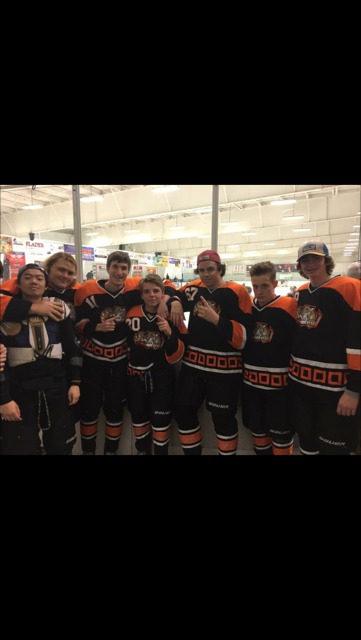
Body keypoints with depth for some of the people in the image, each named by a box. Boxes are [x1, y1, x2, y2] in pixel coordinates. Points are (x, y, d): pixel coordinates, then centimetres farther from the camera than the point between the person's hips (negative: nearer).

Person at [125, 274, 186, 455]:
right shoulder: (132, 314, -9)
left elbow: (175, 357, -15)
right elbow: (124, 341, 9)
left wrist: (169, 333, -29)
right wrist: (131, 361, 11)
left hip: (162, 375, -2)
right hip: (136, 374, 2)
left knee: (161, 419, 6)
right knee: (138, 415, 17)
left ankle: (161, 451, 31)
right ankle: (142, 449, 43)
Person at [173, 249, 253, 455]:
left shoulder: (237, 292, -10)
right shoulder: (195, 289, 5)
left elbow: (243, 336, -14)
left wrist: (216, 319, -25)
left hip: (224, 368, -5)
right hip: (193, 363, 5)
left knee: (223, 419, 9)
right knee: (183, 412, 14)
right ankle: (193, 453, 36)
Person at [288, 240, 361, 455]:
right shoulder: (300, 293, 9)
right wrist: (291, 369, 15)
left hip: (335, 386, -6)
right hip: (299, 381, 6)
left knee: (332, 447, 6)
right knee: (306, 441, 21)